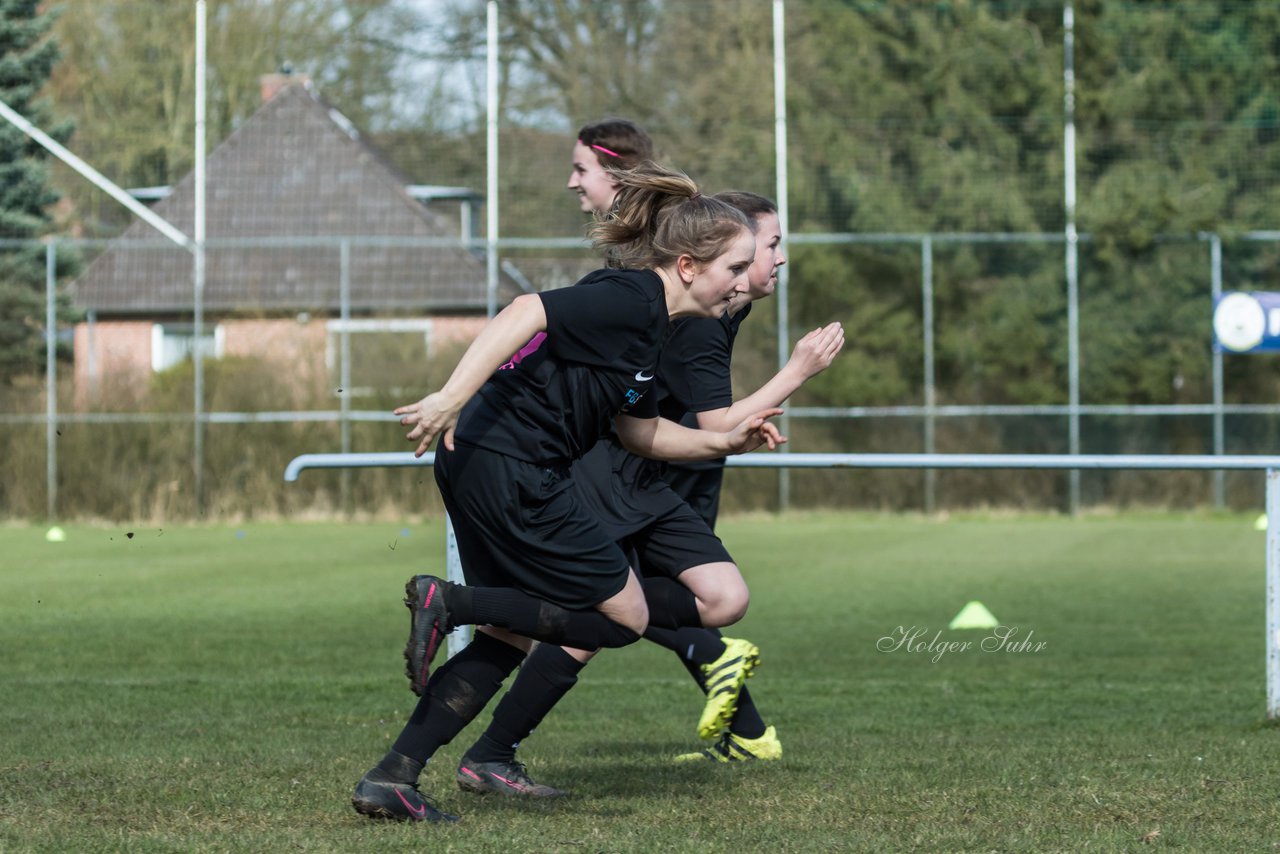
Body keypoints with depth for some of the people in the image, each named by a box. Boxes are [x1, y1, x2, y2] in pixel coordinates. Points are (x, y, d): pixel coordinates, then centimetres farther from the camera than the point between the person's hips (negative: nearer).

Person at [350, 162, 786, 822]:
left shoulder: (647, 321, 17)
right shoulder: (631, 299, -14)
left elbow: (637, 429, 27)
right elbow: (525, 314, -25)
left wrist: (724, 442, 17)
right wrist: (453, 397, -32)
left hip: (479, 469, 10)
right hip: (510, 470, -10)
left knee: (510, 637, 17)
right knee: (625, 615, 1)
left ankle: (390, 780, 13)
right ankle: (448, 603, -6)